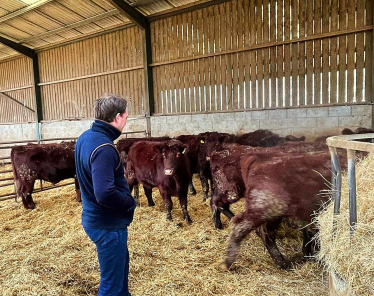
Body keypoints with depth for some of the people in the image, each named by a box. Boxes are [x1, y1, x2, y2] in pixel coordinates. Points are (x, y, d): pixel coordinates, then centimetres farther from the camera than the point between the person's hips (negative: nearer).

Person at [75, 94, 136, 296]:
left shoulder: (86, 137, 3)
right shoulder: (103, 147, -28)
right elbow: (105, 194, -34)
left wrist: (120, 177, 6)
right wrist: (131, 202, -17)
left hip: (94, 217, 10)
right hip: (107, 223, -10)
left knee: (121, 264, 30)